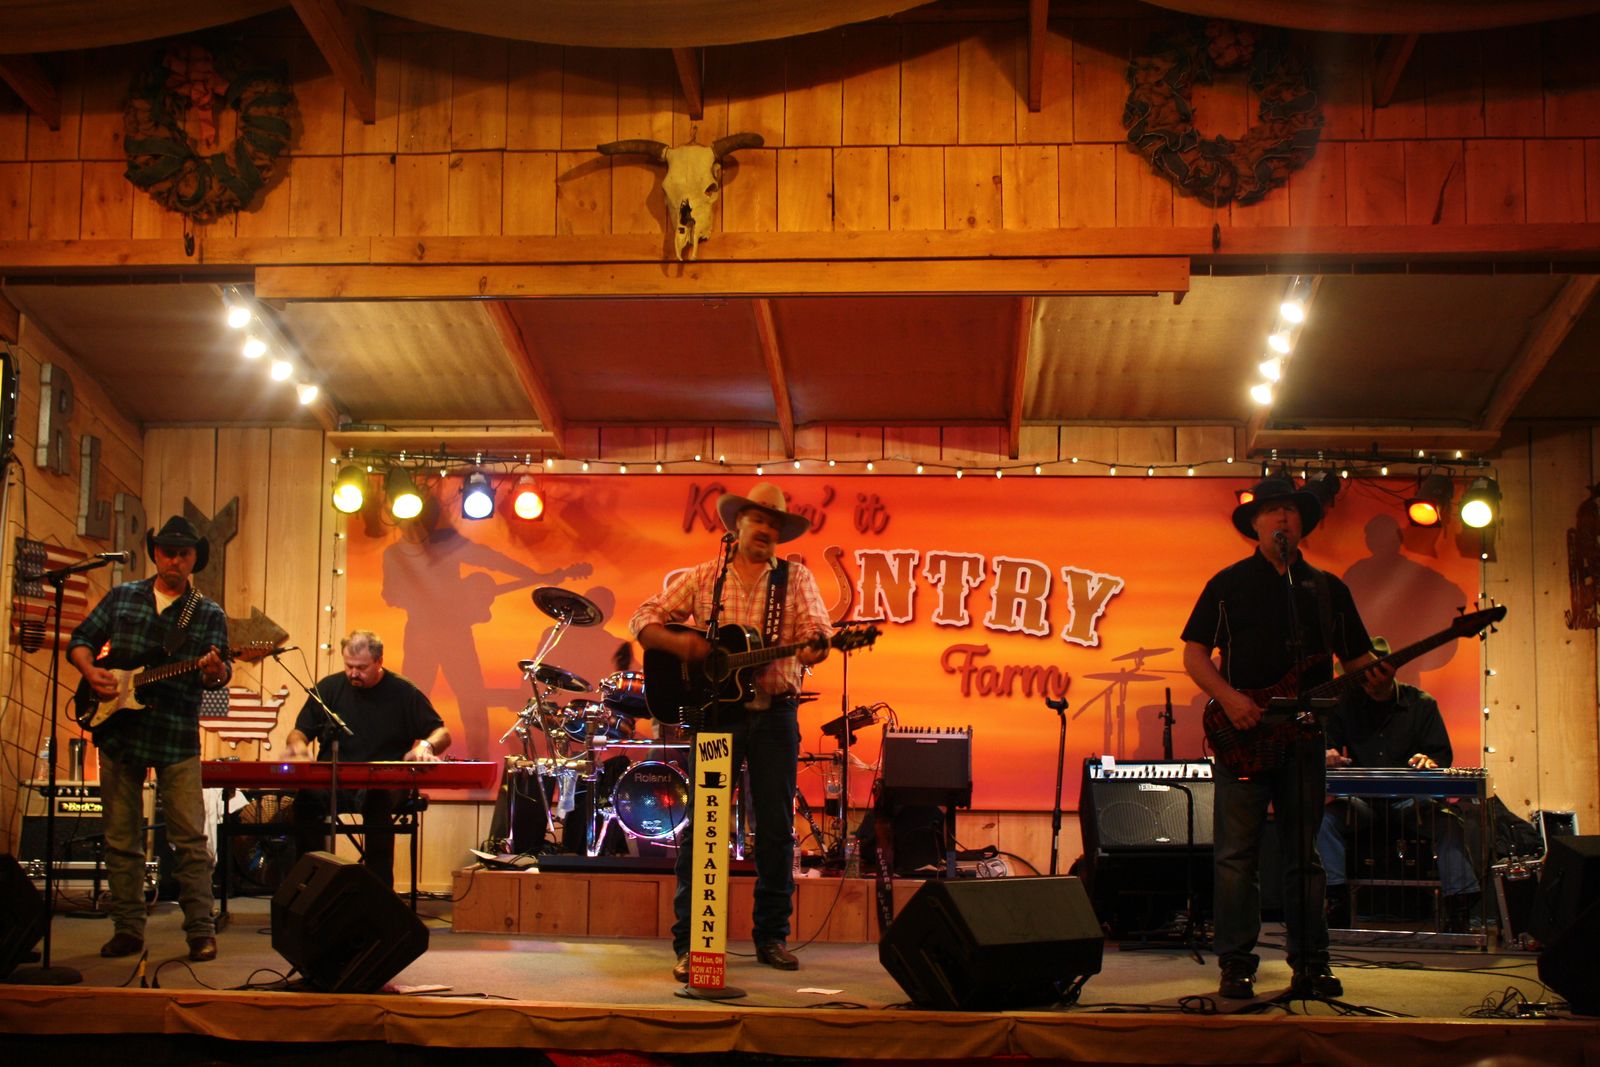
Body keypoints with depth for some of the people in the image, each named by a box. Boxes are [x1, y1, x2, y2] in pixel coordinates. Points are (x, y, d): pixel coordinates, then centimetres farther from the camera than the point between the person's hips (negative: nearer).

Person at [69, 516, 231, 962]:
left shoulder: (209, 614, 5)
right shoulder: (121, 597, 11)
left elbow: (220, 673, -4)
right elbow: (80, 641, 14)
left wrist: (215, 671, -28)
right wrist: (90, 671, -6)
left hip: (178, 736, -2)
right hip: (118, 729, 2)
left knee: (190, 838, -5)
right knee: (121, 838, 6)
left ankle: (201, 930, 0)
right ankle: (127, 929, 14)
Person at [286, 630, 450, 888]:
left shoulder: (403, 693, 5)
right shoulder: (329, 688, 12)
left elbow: (442, 733, 6)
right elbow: (300, 732, 17)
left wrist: (425, 746, -17)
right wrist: (297, 744, -8)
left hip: (385, 786, -2)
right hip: (332, 784, 2)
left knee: (379, 799, -40)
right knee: (307, 797, -34)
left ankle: (379, 885, -34)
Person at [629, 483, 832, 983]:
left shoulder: (796, 577, 8)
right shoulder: (702, 578, 8)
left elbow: (816, 627, -7)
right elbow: (643, 620, 6)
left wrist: (815, 647, -31)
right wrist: (678, 643, -14)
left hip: (776, 714, 1)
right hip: (716, 711, -1)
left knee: (777, 826, 4)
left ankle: (772, 936, 16)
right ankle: (689, 942, 1)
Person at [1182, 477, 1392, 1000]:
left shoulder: (1328, 589, 14)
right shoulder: (1229, 583, 6)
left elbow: (1356, 657, 14)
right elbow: (1194, 653, 3)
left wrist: (1376, 678, -9)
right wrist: (1228, 697, -13)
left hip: (1304, 734, 2)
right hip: (1242, 737, -2)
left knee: (1304, 855, 6)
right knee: (1236, 854, -4)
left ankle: (1310, 963, 12)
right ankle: (1237, 965, 2)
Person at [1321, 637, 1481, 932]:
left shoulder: (1420, 704, 5)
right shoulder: (1346, 706, 8)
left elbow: (1444, 754, 2)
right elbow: (1329, 744, 9)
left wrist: (1430, 761, -23)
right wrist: (1329, 755, -17)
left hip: (1410, 797, -1)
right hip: (1362, 798, 1)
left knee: (1446, 820, -31)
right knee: (1328, 815, -30)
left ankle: (1459, 906, -28)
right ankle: (1336, 898, -25)